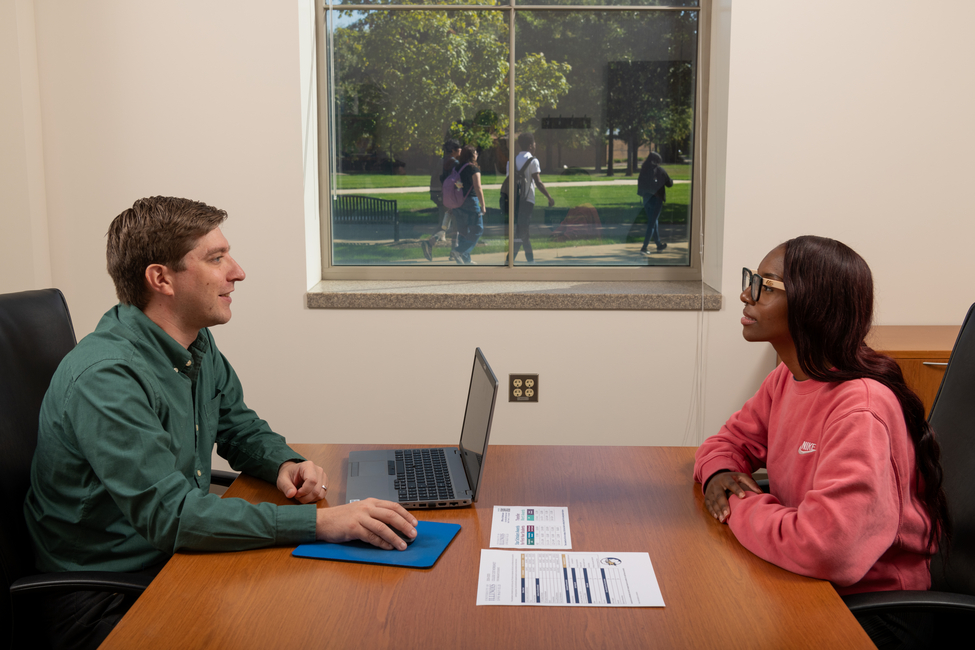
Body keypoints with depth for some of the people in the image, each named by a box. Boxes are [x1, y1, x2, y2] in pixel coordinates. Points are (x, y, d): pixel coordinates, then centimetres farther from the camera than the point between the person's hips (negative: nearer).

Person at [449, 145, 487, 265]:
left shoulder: (458, 167, 8)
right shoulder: (473, 169, -11)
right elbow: (478, 189, -14)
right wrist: (483, 206, -10)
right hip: (471, 201, -7)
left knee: (463, 231, 13)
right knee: (477, 230, 2)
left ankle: (465, 259, 16)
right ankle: (458, 251, -11)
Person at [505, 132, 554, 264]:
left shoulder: (512, 160, 14)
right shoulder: (532, 160, -5)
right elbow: (538, 182, -12)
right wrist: (549, 197, -6)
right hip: (527, 199, -7)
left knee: (523, 230, 15)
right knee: (522, 232, -9)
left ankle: (530, 260, 23)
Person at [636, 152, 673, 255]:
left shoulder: (643, 170, 1)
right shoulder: (660, 170, -9)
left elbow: (639, 183, 10)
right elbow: (669, 184, 1)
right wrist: (671, 181, 22)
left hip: (646, 199, 5)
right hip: (656, 199, -5)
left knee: (654, 221, 18)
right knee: (652, 222, -1)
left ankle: (659, 244, 30)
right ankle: (644, 247, -8)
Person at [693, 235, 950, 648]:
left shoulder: (861, 408, -27)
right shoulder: (787, 378, 0)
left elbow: (827, 550, -37)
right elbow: (729, 441, 14)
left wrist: (740, 506, -20)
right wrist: (719, 474, -10)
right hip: (805, 583, 7)